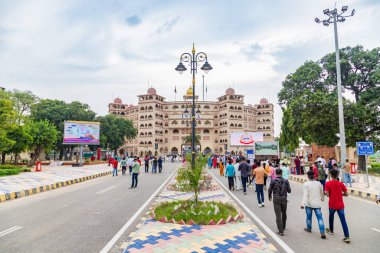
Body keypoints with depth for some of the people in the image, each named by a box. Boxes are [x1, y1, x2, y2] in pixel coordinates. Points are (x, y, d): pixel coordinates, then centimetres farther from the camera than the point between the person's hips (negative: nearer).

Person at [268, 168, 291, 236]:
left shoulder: (273, 181, -9)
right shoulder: (286, 181, -2)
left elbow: (270, 190, -5)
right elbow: (289, 191, 4)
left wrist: (269, 197, 14)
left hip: (276, 199, -3)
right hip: (284, 198, 3)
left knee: (278, 215, 0)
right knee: (284, 213, 22)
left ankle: (281, 231, -3)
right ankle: (283, 226, 41)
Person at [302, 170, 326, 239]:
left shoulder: (306, 184, -12)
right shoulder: (318, 183, -1)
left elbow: (305, 195, -20)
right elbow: (322, 193, 14)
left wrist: (303, 204, -23)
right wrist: (322, 198, 36)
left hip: (309, 203, -2)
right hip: (317, 204, 2)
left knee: (309, 217, 17)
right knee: (320, 218, 2)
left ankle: (309, 228, 35)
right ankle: (322, 232, -5)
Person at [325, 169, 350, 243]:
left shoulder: (328, 183, -10)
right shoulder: (341, 184, -3)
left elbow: (327, 195, -14)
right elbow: (346, 194, -1)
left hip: (332, 205, -1)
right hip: (340, 205, 1)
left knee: (331, 217, 22)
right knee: (343, 220, 0)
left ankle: (331, 230, 39)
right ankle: (347, 237, -5)